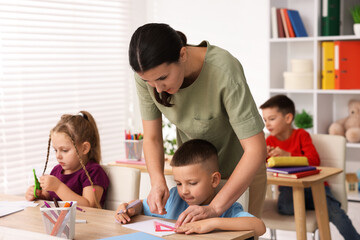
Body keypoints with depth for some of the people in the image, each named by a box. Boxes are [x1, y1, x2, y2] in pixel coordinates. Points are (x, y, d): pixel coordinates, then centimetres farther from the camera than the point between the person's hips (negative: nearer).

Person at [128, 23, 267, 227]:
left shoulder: (224, 71, -36)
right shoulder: (147, 74, -22)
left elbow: (256, 150, -36)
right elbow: (152, 138, -11)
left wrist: (214, 208, -42)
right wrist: (158, 182, -31)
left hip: (240, 169, -3)